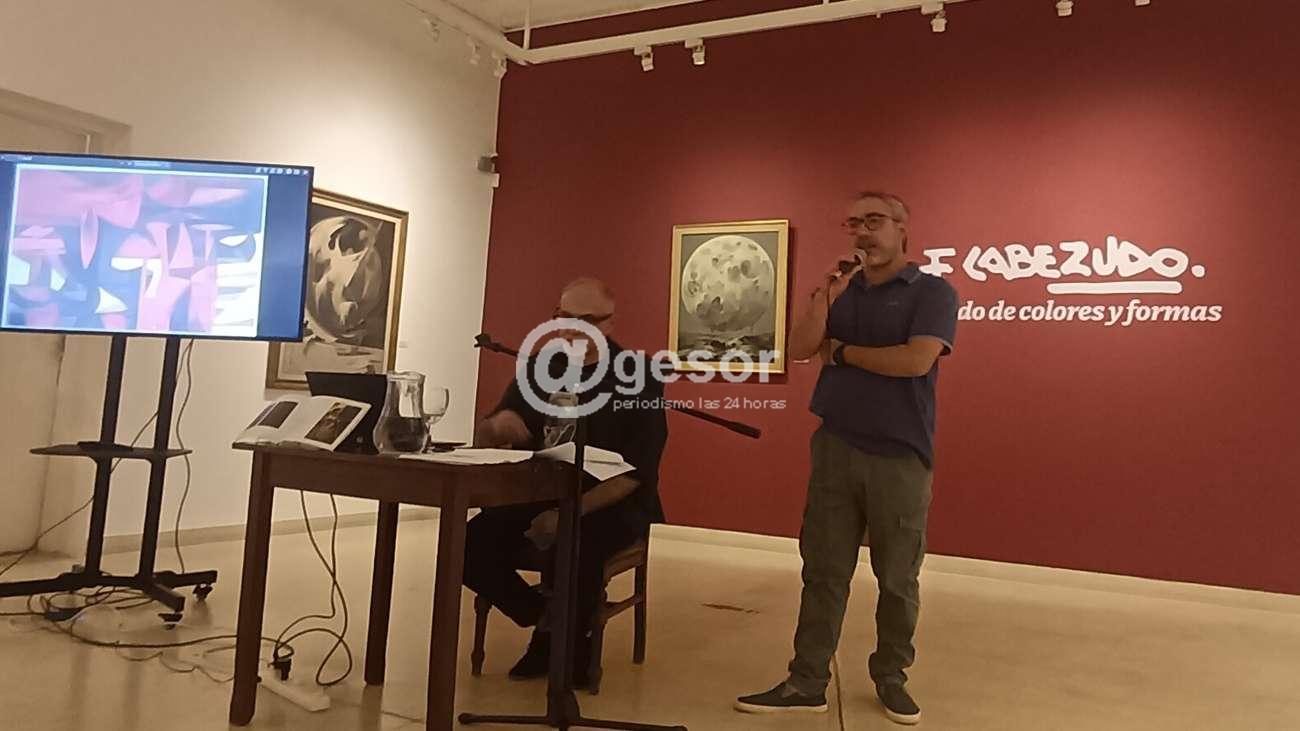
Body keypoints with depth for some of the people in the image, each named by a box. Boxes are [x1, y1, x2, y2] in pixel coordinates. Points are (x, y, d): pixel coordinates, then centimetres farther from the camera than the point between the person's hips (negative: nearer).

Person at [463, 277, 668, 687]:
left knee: (571, 549, -35)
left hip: (609, 507, -4)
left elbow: (634, 472, -13)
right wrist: (498, 426, -17)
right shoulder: (539, 369, 8)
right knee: (473, 545, -21)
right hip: (537, 497, 5)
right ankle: (545, 623, 6)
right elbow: (482, 438, 9)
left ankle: (572, 640, -1)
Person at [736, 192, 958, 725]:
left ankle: (891, 677, 26)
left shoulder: (933, 291, -3)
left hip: (900, 458, -3)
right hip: (834, 450, 4)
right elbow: (798, 349, 2)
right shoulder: (842, 290, 12)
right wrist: (825, 296, -12)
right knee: (823, 573, 6)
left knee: (898, 579, 9)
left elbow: (916, 361, -18)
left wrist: (840, 351, -6)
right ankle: (806, 683, 13)